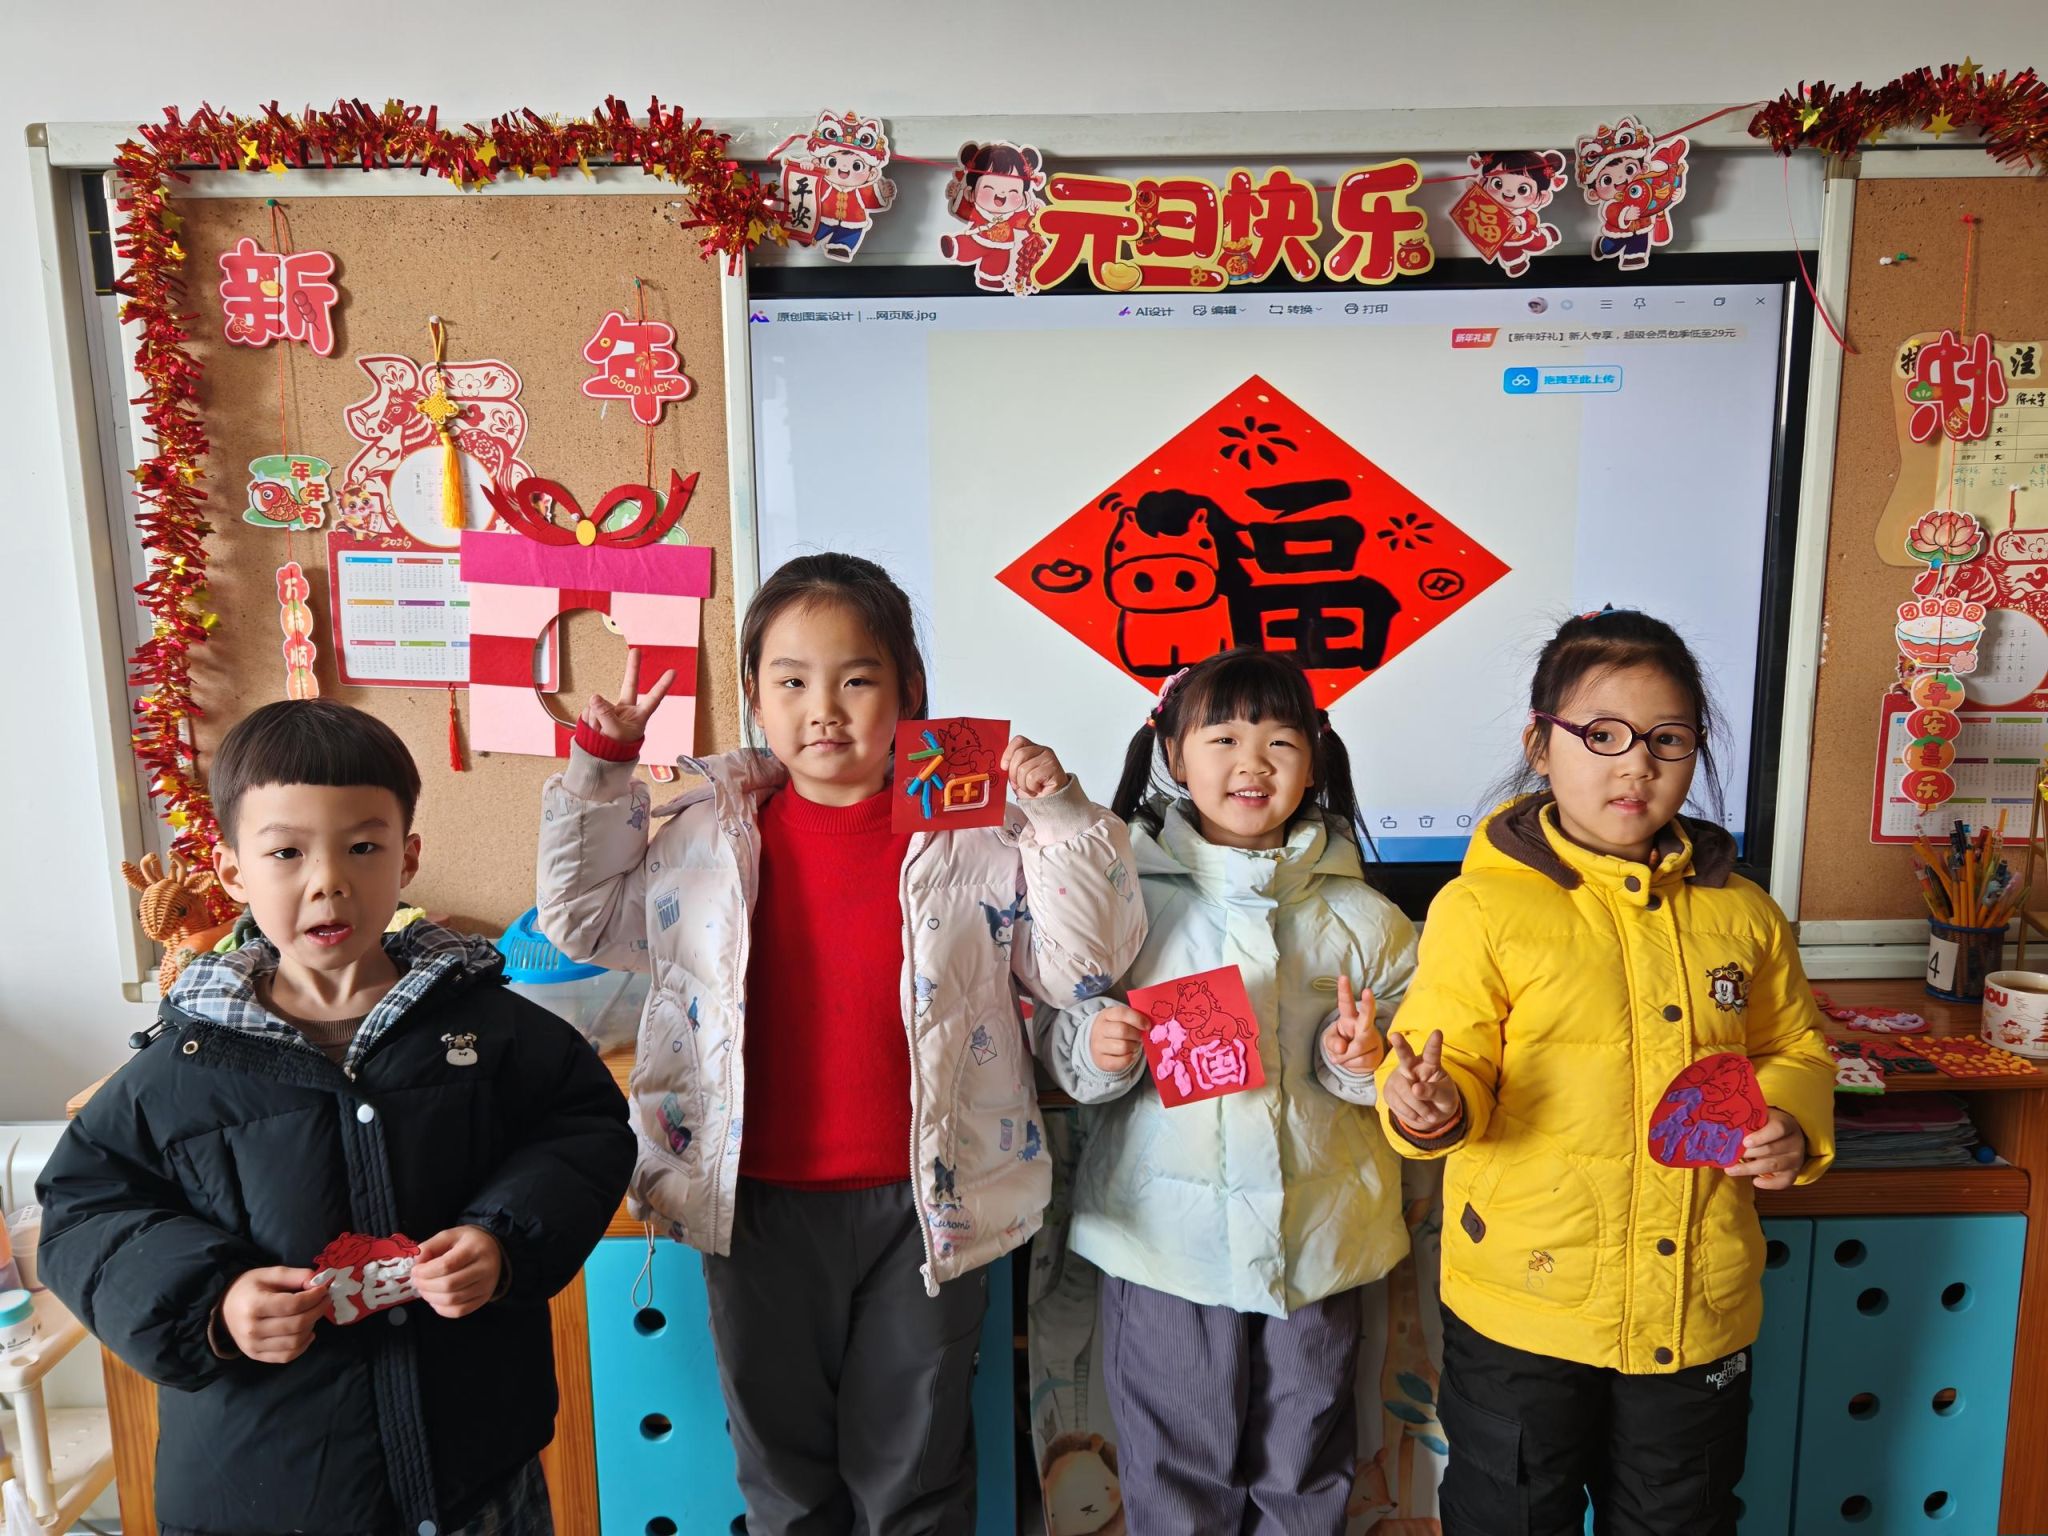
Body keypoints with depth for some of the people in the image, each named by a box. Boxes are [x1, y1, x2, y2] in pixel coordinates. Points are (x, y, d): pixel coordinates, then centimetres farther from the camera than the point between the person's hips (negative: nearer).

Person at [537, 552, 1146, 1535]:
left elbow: (1079, 966, -6)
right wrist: (601, 764, 1)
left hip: (921, 1203, -2)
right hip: (761, 1204, 2)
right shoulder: (708, 834, -1)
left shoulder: (977, 835, -8)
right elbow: (586, 918, 10)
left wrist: (1063, 818, -18)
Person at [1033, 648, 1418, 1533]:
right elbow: (1055, 1044, 1)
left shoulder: (1359, 914, 0)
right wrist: (1095, 1048, -20)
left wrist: (1365, 1060, -14)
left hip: (1316, 1241, 2)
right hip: (1164, 1237, -1)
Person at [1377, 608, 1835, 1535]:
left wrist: (1792, 1120, -5)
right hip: (1525, 1301, -3)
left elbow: (1793, 1046, 15)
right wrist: (1433, 1106, -34)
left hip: (1698, 1307, 4)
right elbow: (1452, 1062, -13)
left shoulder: (1740, 912, 2)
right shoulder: (1481, 908, -12)